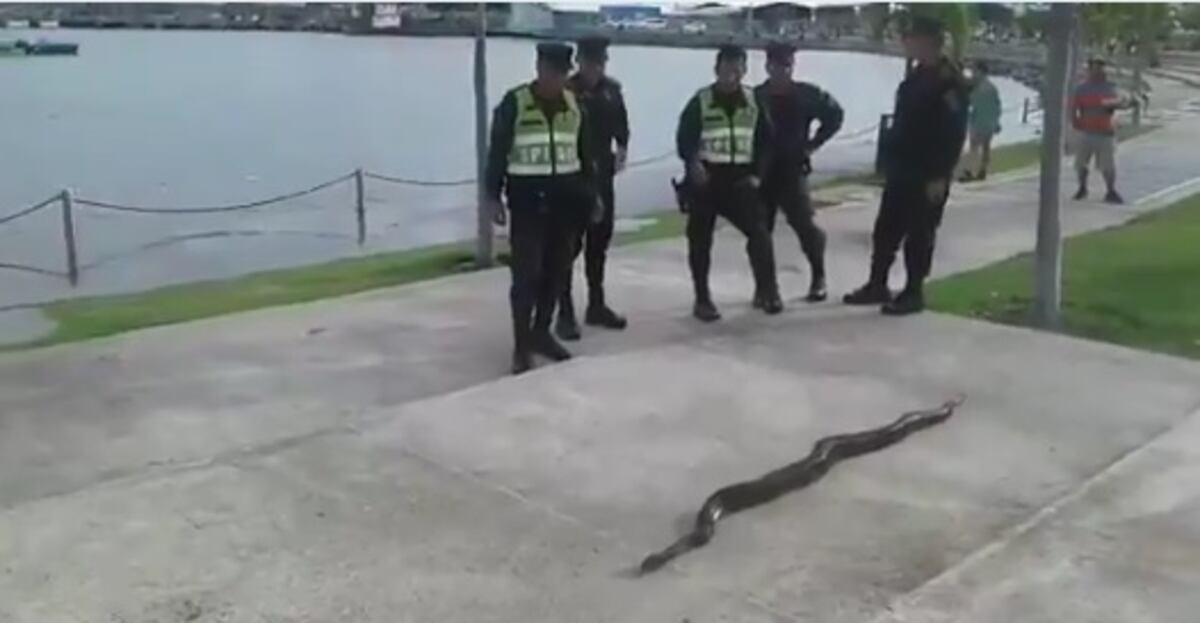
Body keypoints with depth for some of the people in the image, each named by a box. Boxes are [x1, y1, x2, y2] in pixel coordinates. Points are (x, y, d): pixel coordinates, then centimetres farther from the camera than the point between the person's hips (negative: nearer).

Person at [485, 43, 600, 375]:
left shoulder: (574, 104, 8)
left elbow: (584, 153, 14)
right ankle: (522, 346, 1)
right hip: (527, 198, -5)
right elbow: (497, 152, -7)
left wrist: (590, 193, 12)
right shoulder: (514, 103, -8)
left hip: (565, 197, 5)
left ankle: (541, 332, 25)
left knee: (557, 269, 10)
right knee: (526, 272, -7)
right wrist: (494, 196, -11)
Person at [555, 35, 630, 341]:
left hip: (602, 174, 6)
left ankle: (597, 305, 26)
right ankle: (565, 313, 0)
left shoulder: (612, 89, 7)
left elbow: (620, 124, 17)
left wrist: (621, 148, 1)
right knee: (570, 243, -5)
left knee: (600, 240, 13)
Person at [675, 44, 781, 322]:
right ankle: (702, 299, 15)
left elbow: (764, 141, 11)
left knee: (759, 232, -9)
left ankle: (767, 290, 4)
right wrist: (693, 162, -27)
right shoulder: (700, 102, -4)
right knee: (700, 241, 3)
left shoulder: (754, 101, 6)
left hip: (740, 180, 2)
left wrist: (756, 174, 0)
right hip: (705, 181, -2)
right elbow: (684, 138, -8)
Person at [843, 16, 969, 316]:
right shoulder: (916, 77, 15)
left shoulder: (950, 81, -14)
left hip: (928, 175, -9)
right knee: (886, 229, 11)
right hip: (902, 170, 9)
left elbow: (954, 133, -19)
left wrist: (940, 176, -22)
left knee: (919, 235, -1)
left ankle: (913, 293, 8)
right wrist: (890, 163, 17)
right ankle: (877, 285, 21)